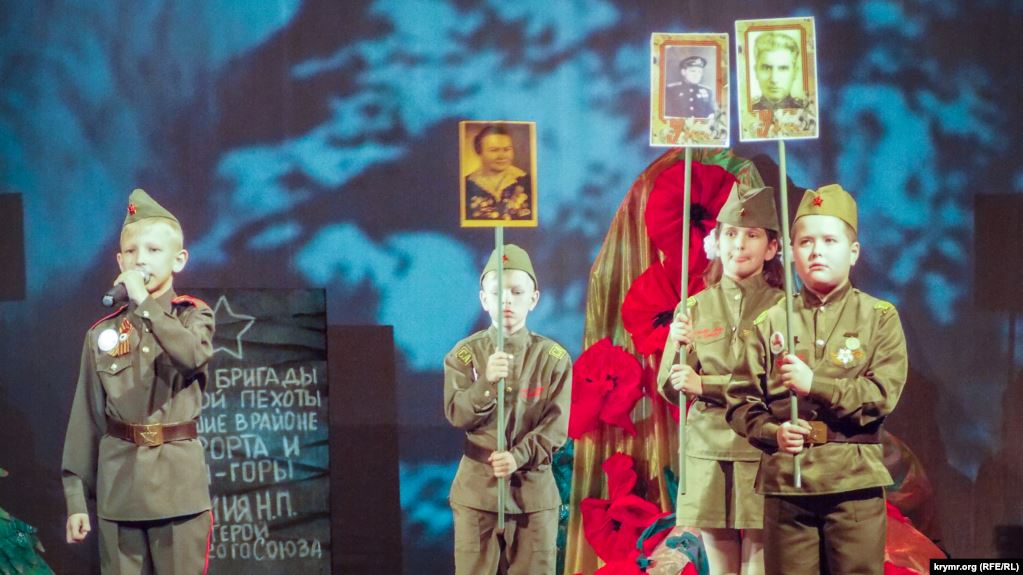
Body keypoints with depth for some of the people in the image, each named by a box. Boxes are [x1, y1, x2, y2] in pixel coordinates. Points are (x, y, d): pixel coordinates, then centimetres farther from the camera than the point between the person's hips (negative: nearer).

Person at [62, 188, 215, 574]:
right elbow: (86, 419, 8)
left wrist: (144, 303, -17)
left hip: (179, 483, -2)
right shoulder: (102, 333, 8)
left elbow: (193, 357, -21)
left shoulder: (194, 316, 4)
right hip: (117, 487, 2)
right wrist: (76, 498, 4)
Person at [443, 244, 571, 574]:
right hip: (477, 486, 0)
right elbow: (457, 415, -9)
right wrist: (487, 382, -25)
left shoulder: (553, 357, 0)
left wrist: (518, 457, -21)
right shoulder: (465, 354, 2)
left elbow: (556, 426, -6)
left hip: (534, 488, 0)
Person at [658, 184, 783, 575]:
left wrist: (705, 386, -14)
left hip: (763, 458, -3)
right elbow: (671, 390, 6)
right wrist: (682, 349, -14)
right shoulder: (694, 309, 9)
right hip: (708, 458, 3)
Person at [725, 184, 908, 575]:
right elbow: (740, 402, 7)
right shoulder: (770, 322, 8)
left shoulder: (880, 318, 4)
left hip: (855, 483, -1)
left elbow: (882, 396, -8)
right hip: (785, 483, 1)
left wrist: (814, 384, -17)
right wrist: (772, 432, -12)